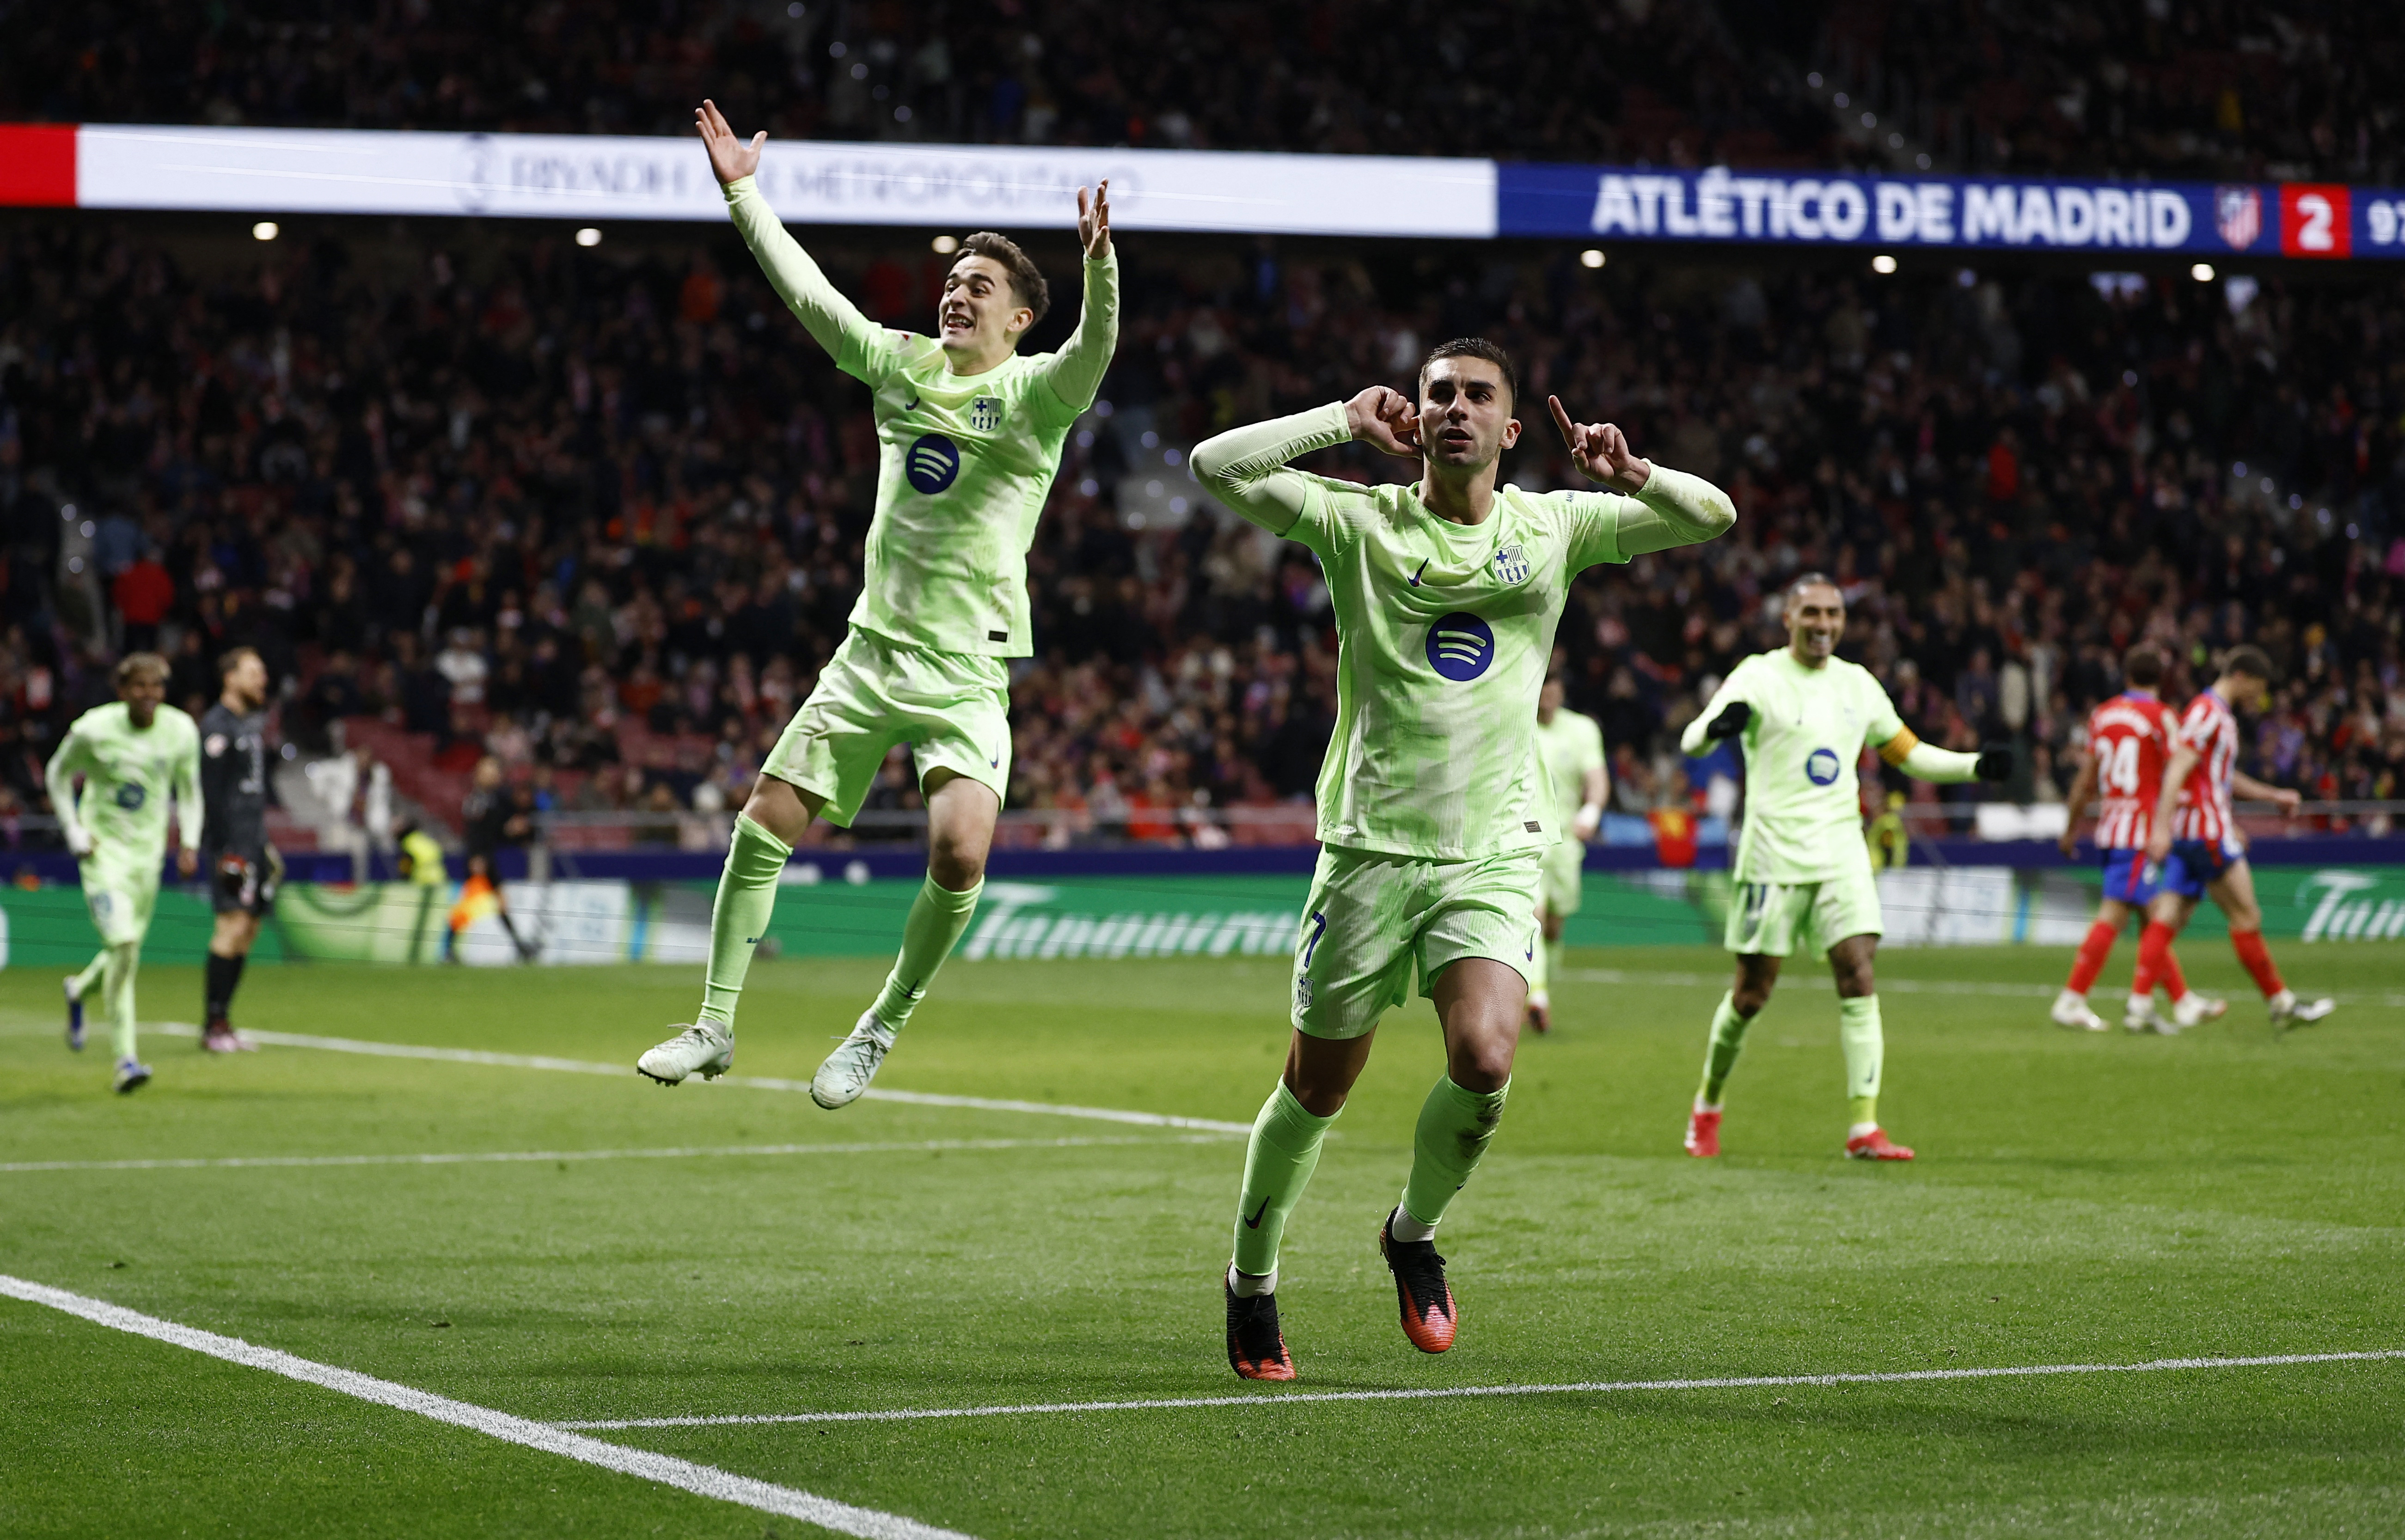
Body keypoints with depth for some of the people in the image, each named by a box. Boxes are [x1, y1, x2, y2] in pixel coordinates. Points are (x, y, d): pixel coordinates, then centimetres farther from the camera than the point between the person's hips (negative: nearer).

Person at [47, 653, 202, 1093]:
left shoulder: (181, 730, -4)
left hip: (148, 852, 4)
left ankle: (80, 990, 46)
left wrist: (189, 843, 1)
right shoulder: (93, 729, -13)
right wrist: (74, 833, -3)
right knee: (123, 944, -19)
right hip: (103, 851, -4)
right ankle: (125, 1058, -13)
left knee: (128, 951, 10)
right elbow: (59, 774, 4)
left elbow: (189, 788, 11)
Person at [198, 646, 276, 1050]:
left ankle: (223, 1021, 10)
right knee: (234, 925, -15)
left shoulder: (254, 722, 19)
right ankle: (213, 1025, -13)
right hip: (231, 840, -9)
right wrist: (226, 849, -20)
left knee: (250, 928, 7)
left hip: (254, 837, 9)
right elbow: (211, 791, -15)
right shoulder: (218, 725, -10)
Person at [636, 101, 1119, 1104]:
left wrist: (1099, 262, -44)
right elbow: (805, 287, 14)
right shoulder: (900, 364, 8)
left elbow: (1095, 348, -26)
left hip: (967, 670, -5)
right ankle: (716, 1027, 14)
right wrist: (743, 192, 12)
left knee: (960, 851, -23)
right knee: (763, 825, 0)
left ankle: (883, 1026, -1)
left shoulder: (1036, 393, -6)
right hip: (873, 646, 5)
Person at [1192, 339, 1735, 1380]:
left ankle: (1414, 1233, 8)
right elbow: (1216, 465, -8)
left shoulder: (1554, 528, 8)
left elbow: (1711, 516, 7)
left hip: (1496, 854, 1)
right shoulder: (1361, 522, 1)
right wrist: (1345, 421, -6)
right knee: (1315, 1089, 4)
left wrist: (1629, 476, -11)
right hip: (1370, 846, -1)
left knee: (1484, 1060, -21)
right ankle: (1252, 1282, 27)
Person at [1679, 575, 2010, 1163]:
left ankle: (1864, 1127, -12)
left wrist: (1976, 766, 5)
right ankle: (1707, 1108, 24)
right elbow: (1692, 739, -17)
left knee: (1859, 977, -10)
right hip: (1774, 855, -4)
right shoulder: (1759, 677, -4)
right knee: (1751, 992, 1)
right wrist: (1717, 727, -41)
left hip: (1841, 854, 4)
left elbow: (1909, 754, 20)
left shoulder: (1857, 684, 12)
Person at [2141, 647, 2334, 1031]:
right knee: (2246, 917, -2)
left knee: (2168, 919, 1)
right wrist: (2162, 826, -29)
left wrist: (2274, 796, 35)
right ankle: (2282, 1005, 5)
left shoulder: (2220, 715, 21)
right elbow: (2178, 769, -20)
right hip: (2205, 830, -10)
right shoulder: (2207, 712, -11)